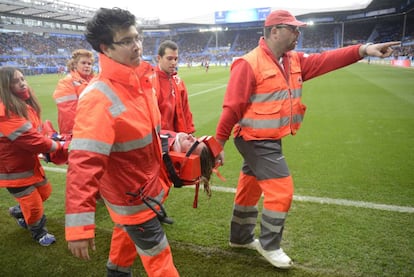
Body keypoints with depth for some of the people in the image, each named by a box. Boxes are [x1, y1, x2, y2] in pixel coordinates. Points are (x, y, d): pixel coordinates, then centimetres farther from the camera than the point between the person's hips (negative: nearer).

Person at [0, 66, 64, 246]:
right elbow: (29, 139, -31)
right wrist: (57, 146, -19)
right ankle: (39, 232, 31)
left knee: (45, 191, 22)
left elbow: (36, 131, 8)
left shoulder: (26, 104, 2)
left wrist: (50, 143, -9)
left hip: (29, 161, 9)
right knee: (34, 205, 3)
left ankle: (19, 211, 47)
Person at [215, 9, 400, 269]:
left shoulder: (295, 60, 8)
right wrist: (218, 143, -16)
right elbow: (232, 107, -18)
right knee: (281, 191, -4)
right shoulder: (249, 64, -17)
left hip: (270, 140, 9)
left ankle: (241, 237, 38)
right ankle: (269, 246, 17)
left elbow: (324, 60, -4)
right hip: (256, 141, -8)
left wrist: (362, 49, -16)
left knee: (250, 188, 20)